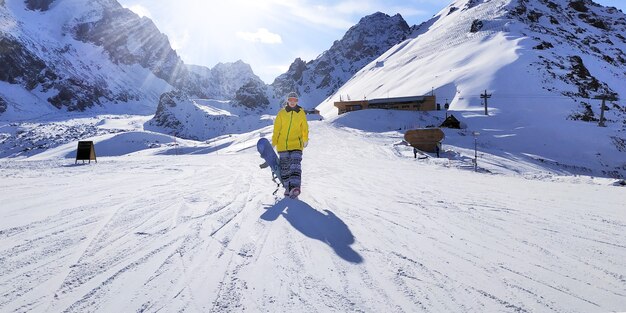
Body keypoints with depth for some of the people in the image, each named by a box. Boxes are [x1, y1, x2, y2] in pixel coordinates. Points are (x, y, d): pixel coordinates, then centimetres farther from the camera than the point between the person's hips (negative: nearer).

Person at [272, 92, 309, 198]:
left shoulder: (301, 113, 4)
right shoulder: (282, 113, 2)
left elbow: (304, 128, 14)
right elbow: (276, 128, 5)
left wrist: (305, 139, 19)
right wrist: (274, 141, 5)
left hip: (296, 144, -1)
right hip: (283, 144, 1)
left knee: (295, 165, -16)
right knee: (284, 167, 6)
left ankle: (295, 187, -25)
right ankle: (287, 187, 17)